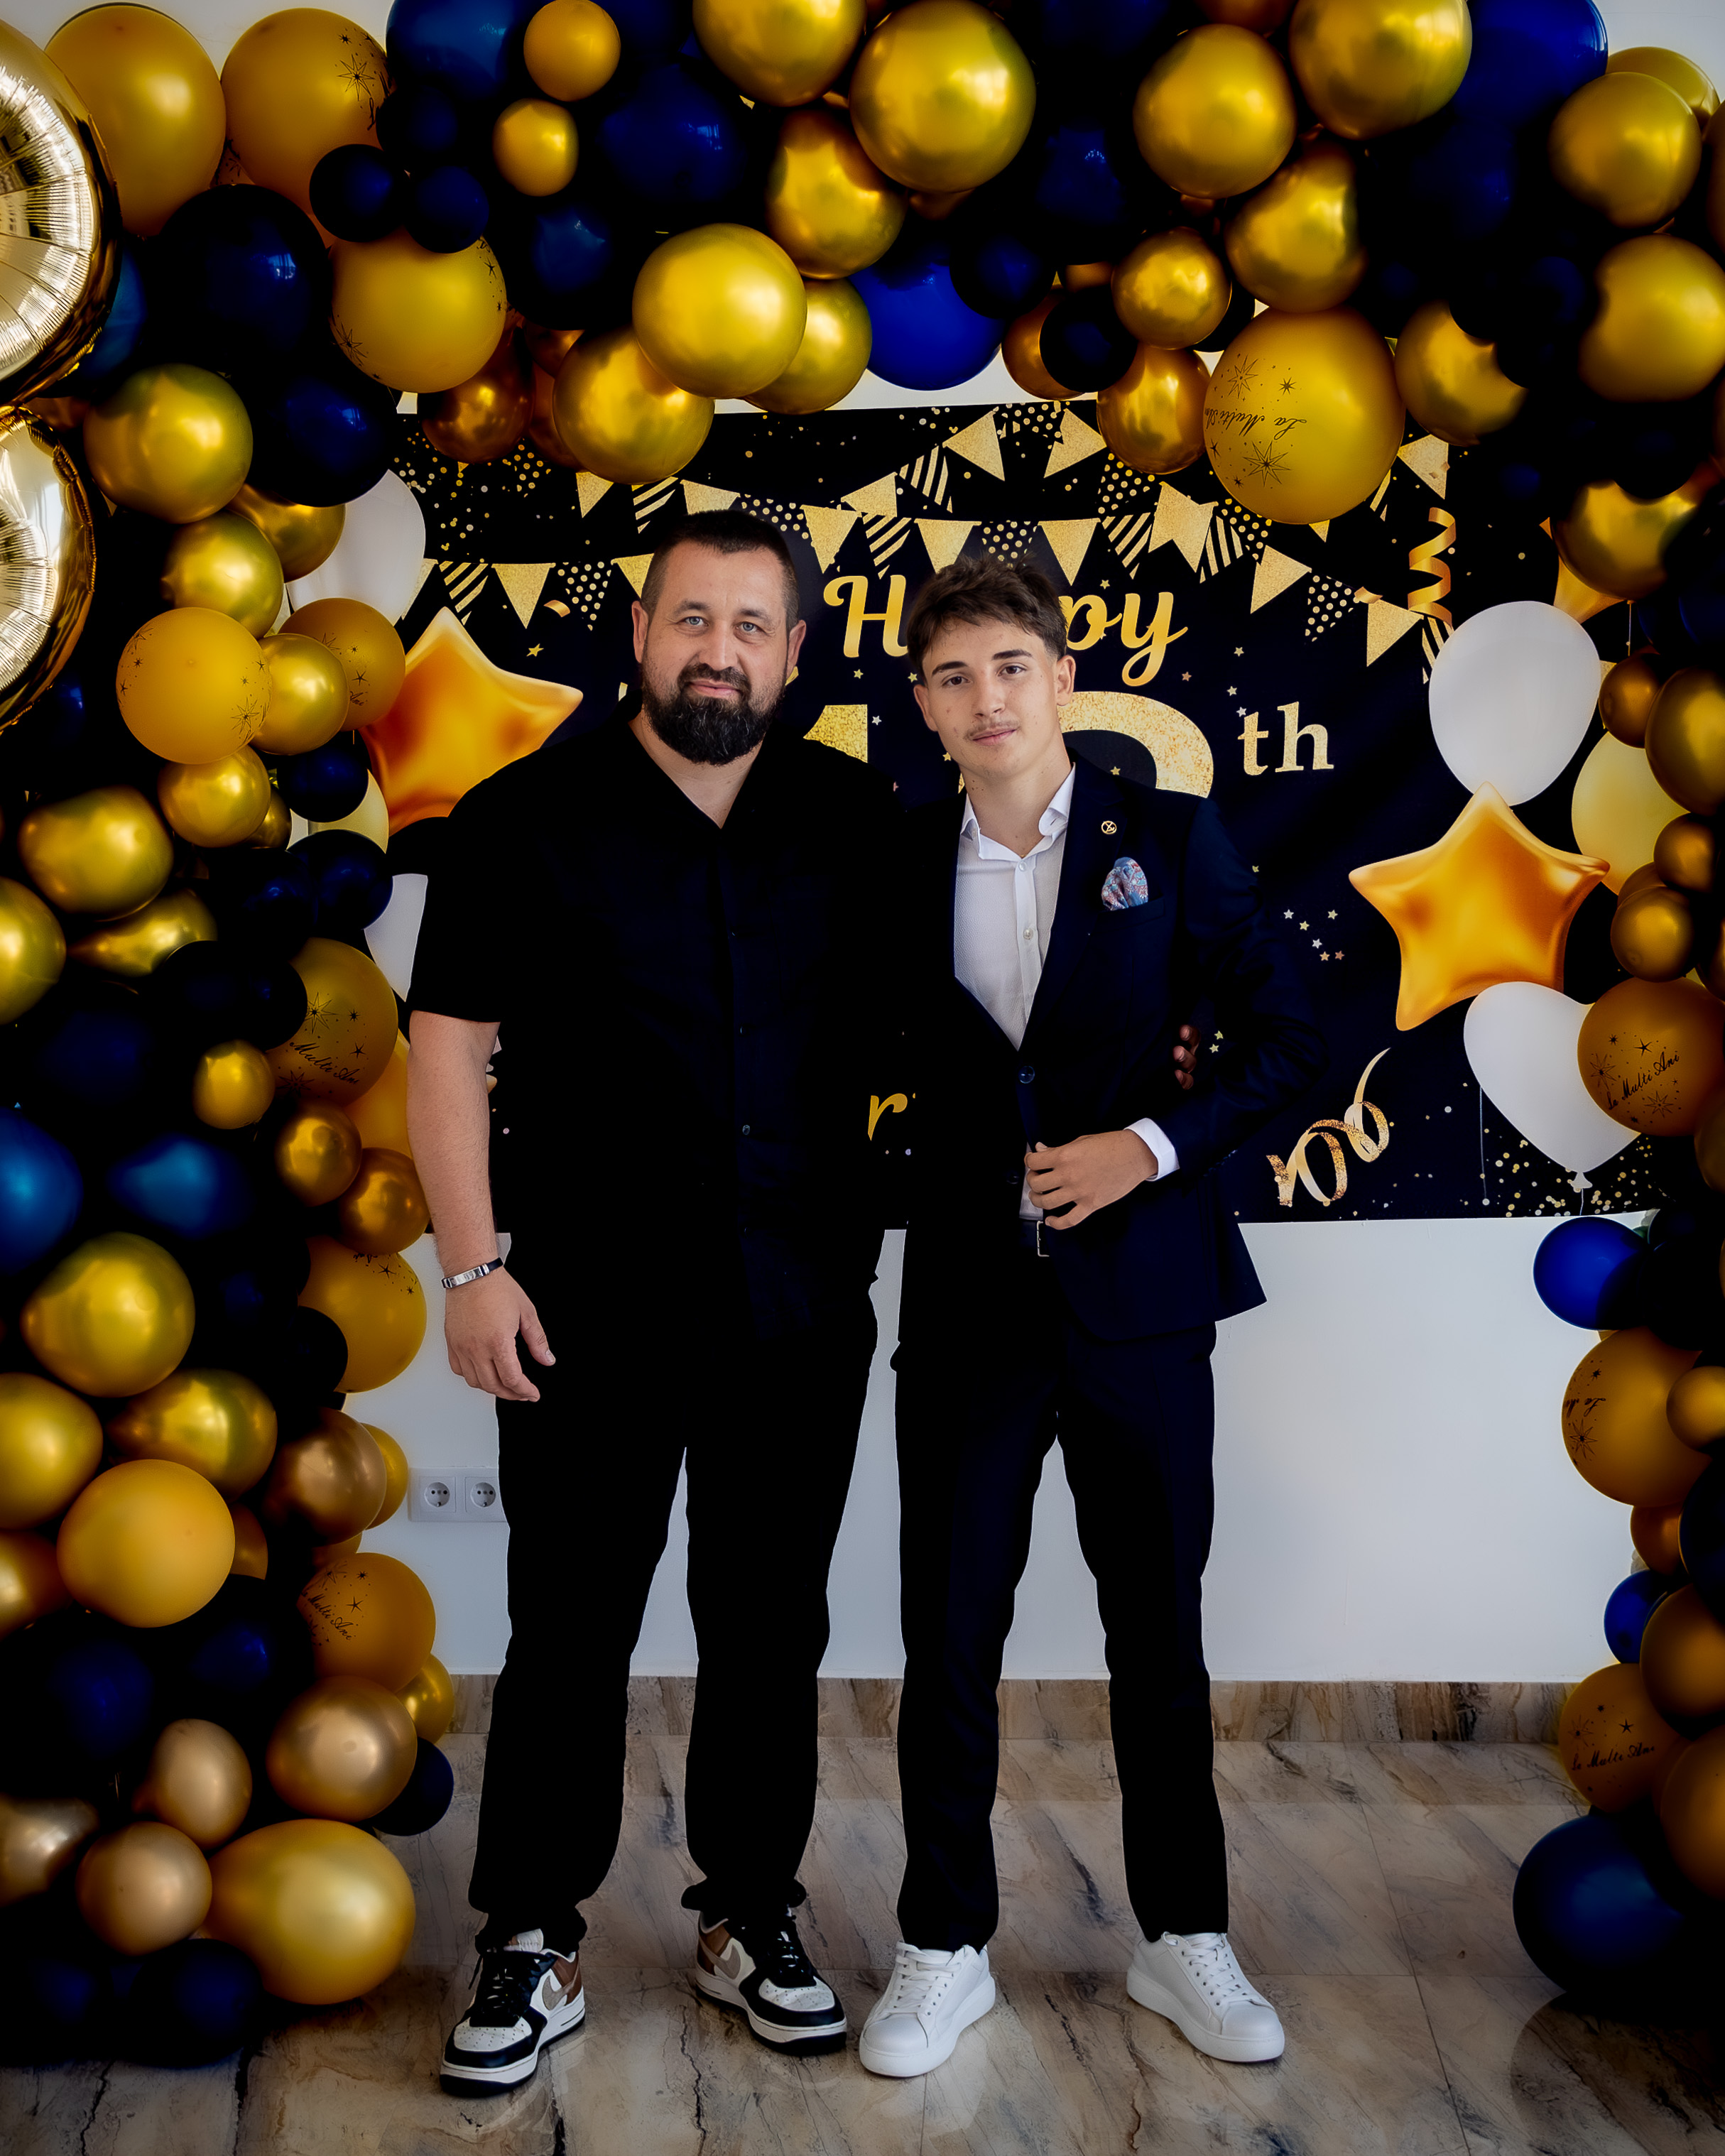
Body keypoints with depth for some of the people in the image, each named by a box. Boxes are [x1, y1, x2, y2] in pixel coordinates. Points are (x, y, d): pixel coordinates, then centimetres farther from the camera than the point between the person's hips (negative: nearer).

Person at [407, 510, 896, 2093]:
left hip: (803, 1309, 3)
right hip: (590, 1311, -2)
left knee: (772, 1631, 13)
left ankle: (753, 1918, 28)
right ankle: (532, 1948, 19)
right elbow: (448, 1043, -4)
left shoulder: (859, 821, 4)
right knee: (571, 1631, 6)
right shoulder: (528, 819, -3)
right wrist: (474, 1266, -10)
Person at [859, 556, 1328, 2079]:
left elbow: (1286, 1036, -1)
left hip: (1140, 1290, -1)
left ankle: (1185, 1939, 27)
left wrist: (1154, 1144, -14)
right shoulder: (901, 860, 4)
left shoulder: (1169, 840, -1)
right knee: (949, 1631, 5)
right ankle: (946, 1950, 21)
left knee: (1159, 1628, 10)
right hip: (969, 1300, 1)